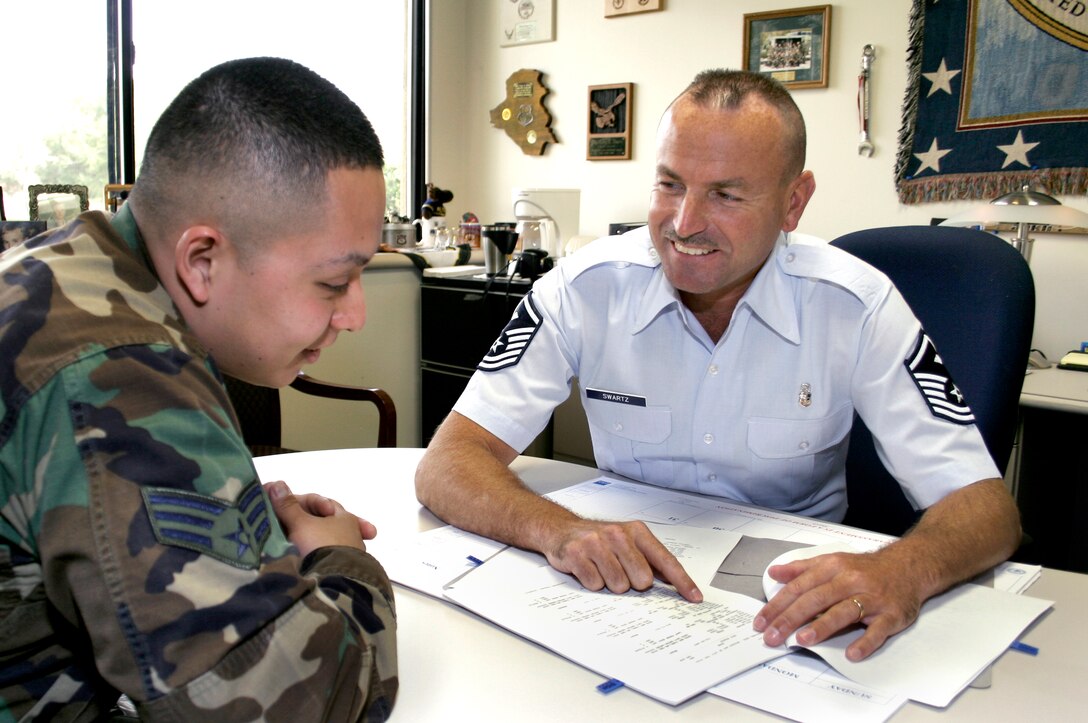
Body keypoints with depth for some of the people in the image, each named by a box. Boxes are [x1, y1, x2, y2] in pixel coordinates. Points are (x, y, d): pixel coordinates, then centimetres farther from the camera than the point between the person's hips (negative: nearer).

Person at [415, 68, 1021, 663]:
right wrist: (559, 530, -37)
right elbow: (445, 466, -16)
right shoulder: (585, 289, -13)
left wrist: (903, 570, -38)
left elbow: (985, 505, -15)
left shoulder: (857, 308, -13)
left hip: (794, 607, 3)